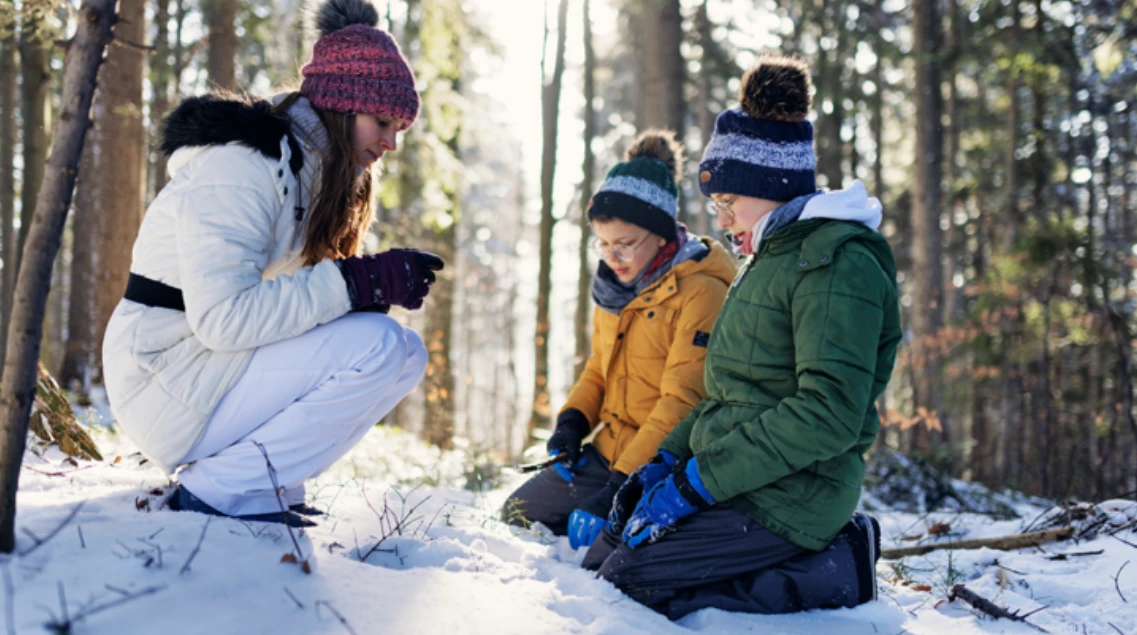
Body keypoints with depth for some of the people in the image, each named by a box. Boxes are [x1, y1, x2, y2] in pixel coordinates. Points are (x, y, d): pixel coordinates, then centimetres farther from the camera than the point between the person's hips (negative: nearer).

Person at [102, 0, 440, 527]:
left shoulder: (309, 168, 12)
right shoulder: (239, 165, -19)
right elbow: (222, 316, -28)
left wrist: (390, 279, -7)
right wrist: (363, 282, -26)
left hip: (224, 370, 10)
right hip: (167, 383, -10)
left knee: (407, 354, 5)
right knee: (375, 345, -23)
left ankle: (261, 480, 1)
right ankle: (220, 489, -15)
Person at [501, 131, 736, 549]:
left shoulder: (702, 291, -18)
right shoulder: (617, 284, 9)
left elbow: (682, 403, -22)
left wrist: (623, 483, -25)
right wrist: (572, 421, 1)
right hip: (608, 450, 9)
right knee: (518, 513, 13)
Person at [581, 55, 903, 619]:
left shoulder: (837, 262, -15)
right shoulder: (770, 259, 18)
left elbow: (829, 414, -24)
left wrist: (698, 482, -22)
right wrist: (667, 460, 6)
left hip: (785, 499, -10)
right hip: (730, 484, 10)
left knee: (623, 586, -16)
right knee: (598, 559, 6)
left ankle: (830, 570, -6)